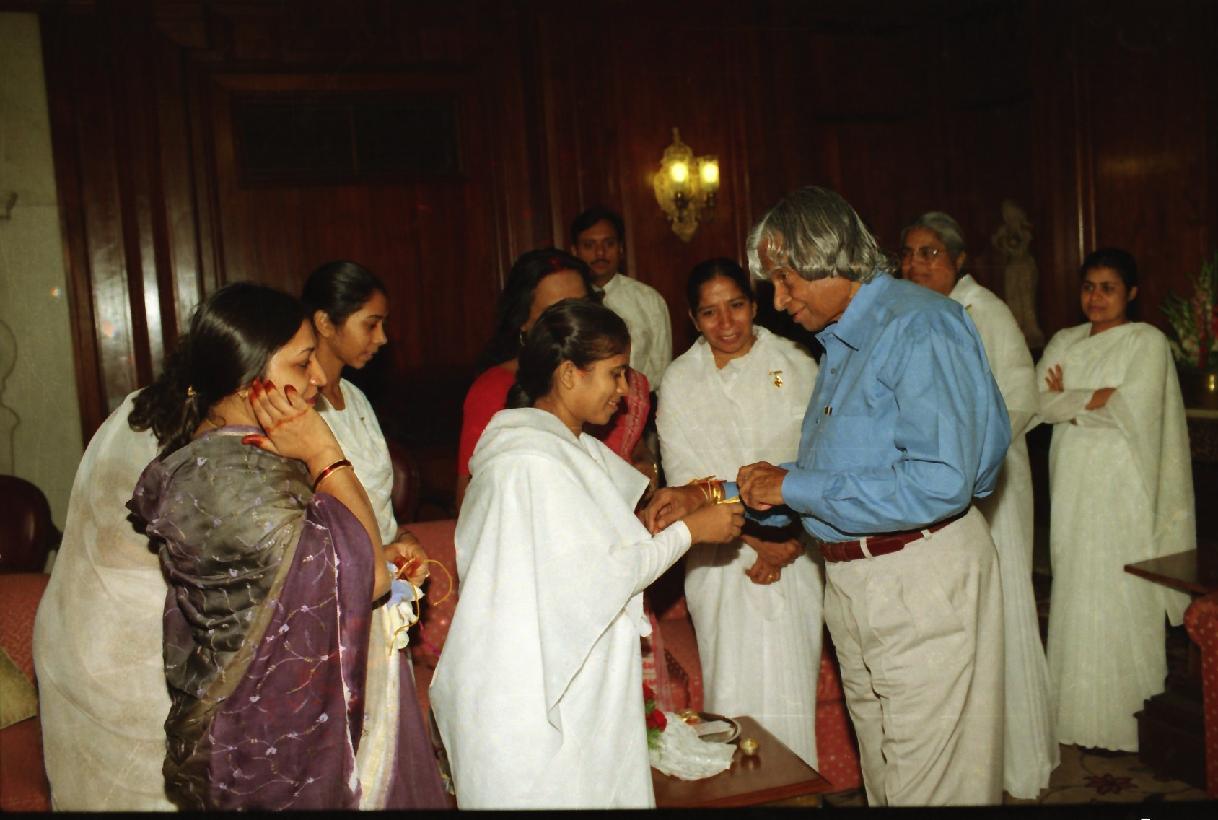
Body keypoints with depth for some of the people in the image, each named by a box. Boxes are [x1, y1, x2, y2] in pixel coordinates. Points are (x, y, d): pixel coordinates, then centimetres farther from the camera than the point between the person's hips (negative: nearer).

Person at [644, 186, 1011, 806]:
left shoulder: (918, 326, -16)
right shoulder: (841, 341, 13)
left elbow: (941, 482, -27)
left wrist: (794, 486, -20)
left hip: (921, 576, -9)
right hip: (851, 583, 9)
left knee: (932, 783, 4)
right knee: (883, 778, 19)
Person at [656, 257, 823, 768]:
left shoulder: (796, 366, 3)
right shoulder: (679, 382, 2)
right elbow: (685, 481, -3)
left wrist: (789, 542, -9)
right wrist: (753, 543, -10)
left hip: (796, 551, 1)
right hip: (722, 559, 0)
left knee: (791, 691, 1)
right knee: (733, 693, -1)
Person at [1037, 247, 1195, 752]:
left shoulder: (1146, 341, -1)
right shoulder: (1064, 342, 15)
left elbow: (1133, 408, -15)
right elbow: (1038, 403, 2)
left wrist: (1069, 399, -5)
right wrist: (1096, 399, -11)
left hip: (1121, 486, -5)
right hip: (1072, 482, 5)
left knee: (1119, 595, -5)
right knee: (1074, 592, 5)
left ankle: (1126, 716, 6)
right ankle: (1078, 713, 13)